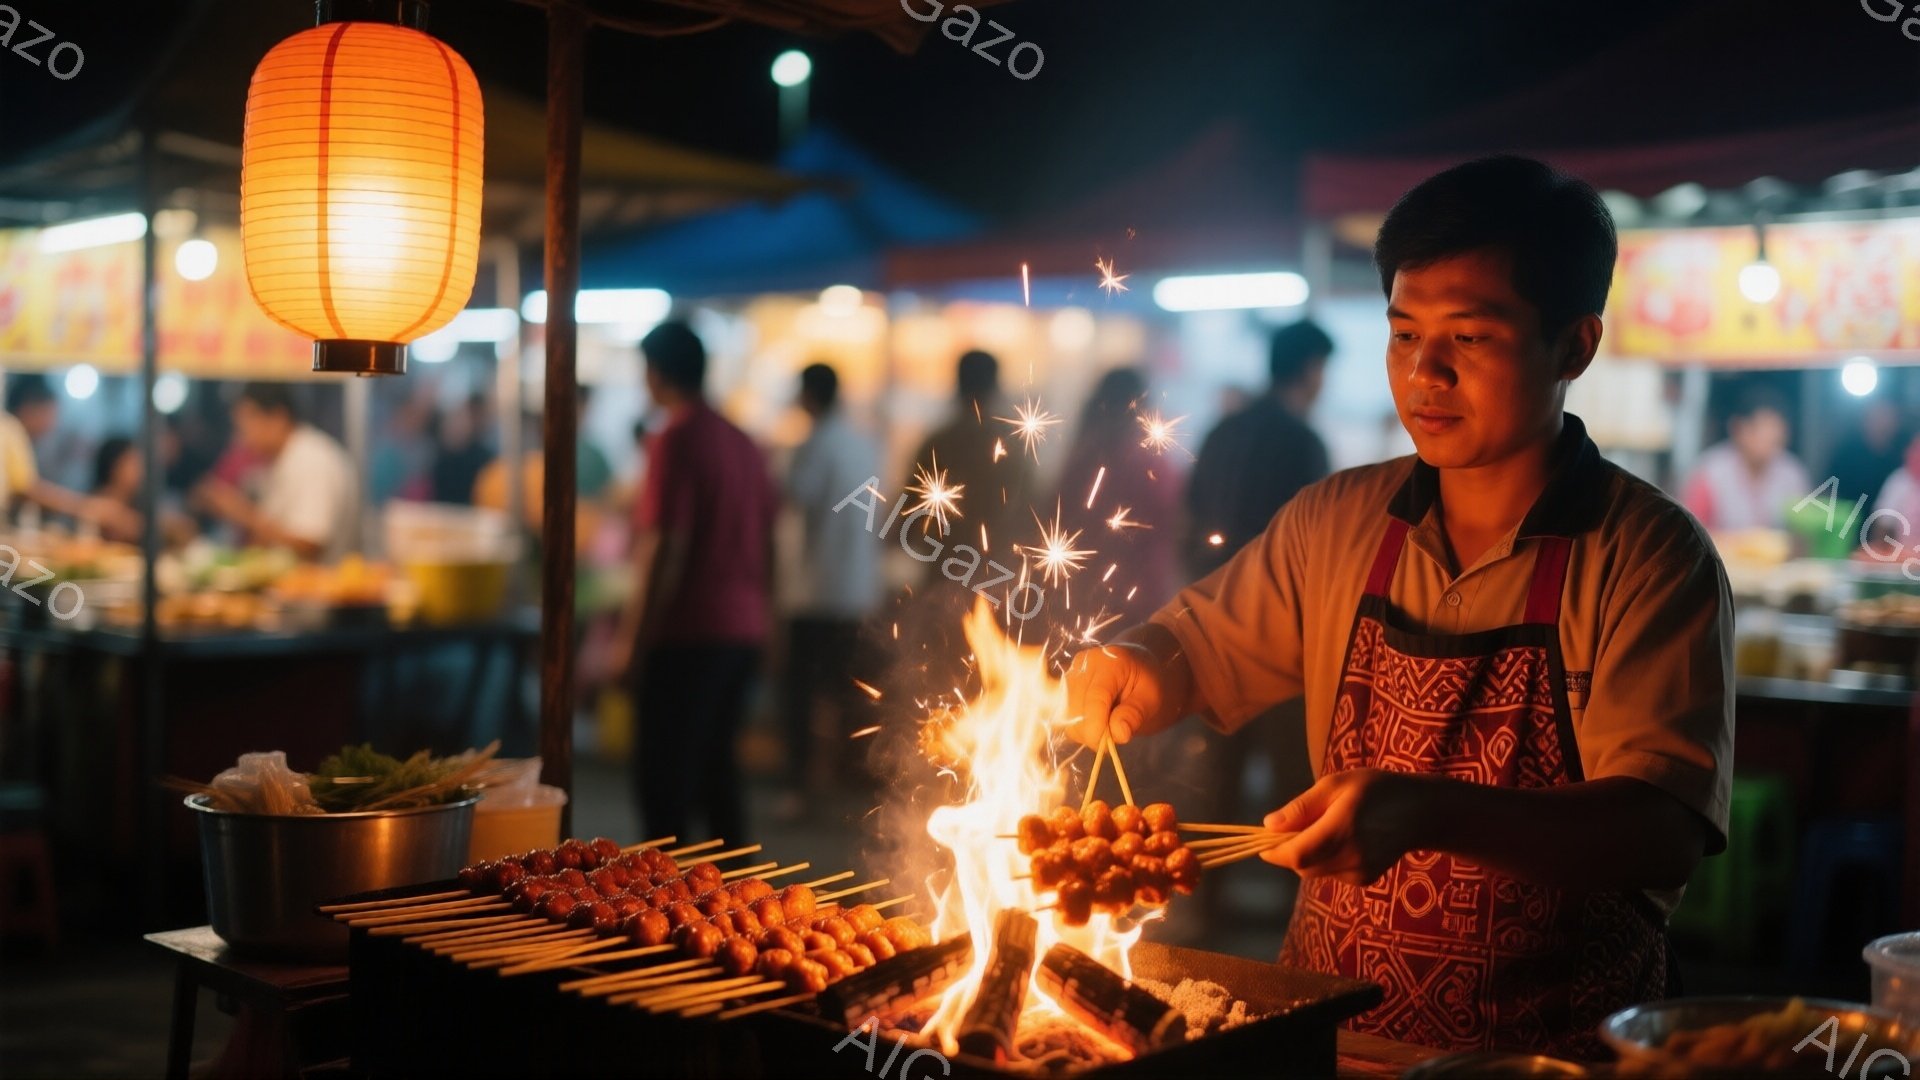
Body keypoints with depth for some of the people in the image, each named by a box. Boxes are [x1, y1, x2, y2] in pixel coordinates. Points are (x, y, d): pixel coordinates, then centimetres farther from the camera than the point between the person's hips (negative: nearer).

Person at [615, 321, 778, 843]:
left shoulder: (675, 441, -12)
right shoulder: (742, 442, 11)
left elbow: (667, 548, -17)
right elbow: (765, 541, 16)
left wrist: (635, 635, -12)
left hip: (689, 629, -8)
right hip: (743, 627, 8)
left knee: (664, 772, -2)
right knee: (716, 761, 18)